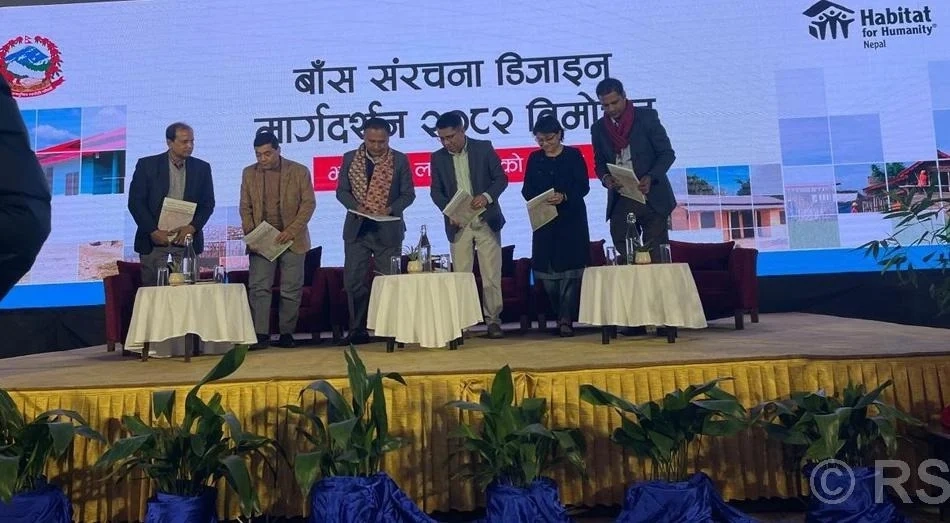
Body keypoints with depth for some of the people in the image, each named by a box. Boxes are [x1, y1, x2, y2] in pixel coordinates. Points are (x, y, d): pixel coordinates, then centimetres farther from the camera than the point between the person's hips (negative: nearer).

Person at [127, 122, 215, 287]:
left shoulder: (202, 168, 6)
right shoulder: (147, 165, 1)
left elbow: (208, 204, 6)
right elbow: (135, 202, -1)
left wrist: (192, 227, -10)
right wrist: (153, 231, -11)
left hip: (187, 240, 1)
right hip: (154, 241, -1)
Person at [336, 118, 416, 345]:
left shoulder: (400, 160, 0)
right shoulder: (350, 158, 5)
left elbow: (408, 194, 1)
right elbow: (342, 190, 6)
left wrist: (391, 209, -17)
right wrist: (356, 206, -13)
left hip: (388, 230, -2)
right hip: (356, 228, 2)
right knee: (354, 281, 2)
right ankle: (358, 329, 12)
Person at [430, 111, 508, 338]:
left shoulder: (484, 148, 0)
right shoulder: (438, 158, 5)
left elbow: (501, 178, 0)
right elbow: (436, 191, 7)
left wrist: (487, 196, -18)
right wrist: (449, 212, -10)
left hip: (486, 221, -1)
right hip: (458, 224, 2)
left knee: (491, 274, -1)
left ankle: (493, 320, 8)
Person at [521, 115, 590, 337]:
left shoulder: (573, 155, 3)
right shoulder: (535, 158, 11)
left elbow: (583, 186, -4)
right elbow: (527, 189, 8)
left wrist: (564, 196, -22)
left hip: (571, 220, -3)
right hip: (544, 220, 3)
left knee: (569, 270, -7)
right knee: (546, 272, 1)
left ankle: (566, 320, -4)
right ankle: (561, 316, 15)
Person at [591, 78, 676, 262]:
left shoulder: (647, 116, -1)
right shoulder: (598, 128, 9)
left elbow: (667, 153, -1)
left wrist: (651, 177, -18)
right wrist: (605, 178, -8)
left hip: (652, 197, -3)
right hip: (619, 202, 3)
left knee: (657, 256, -1)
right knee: (624, 257, 1)